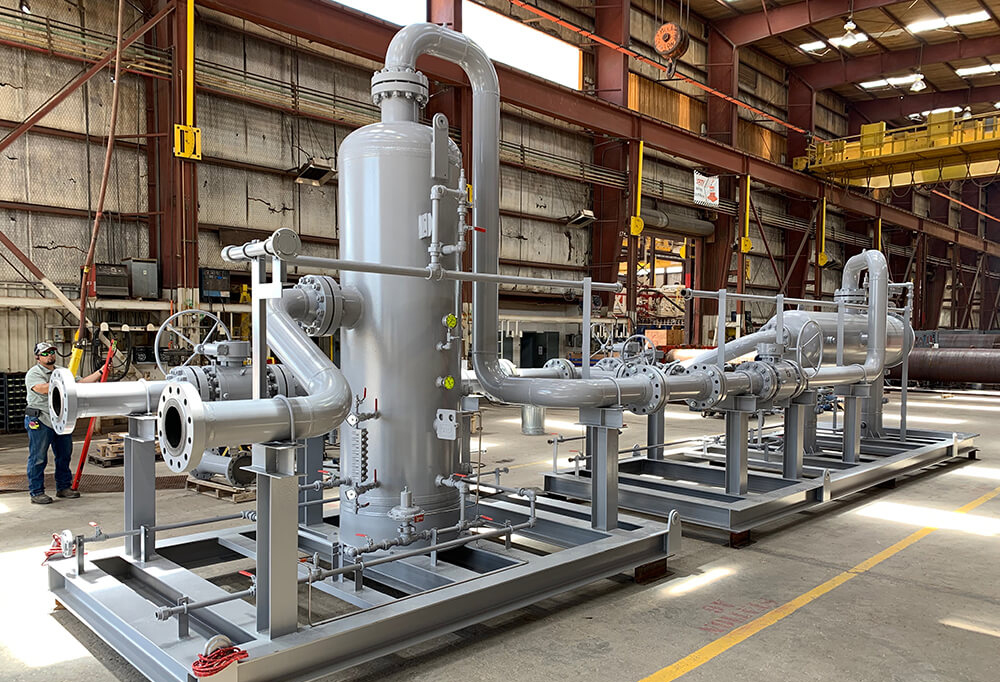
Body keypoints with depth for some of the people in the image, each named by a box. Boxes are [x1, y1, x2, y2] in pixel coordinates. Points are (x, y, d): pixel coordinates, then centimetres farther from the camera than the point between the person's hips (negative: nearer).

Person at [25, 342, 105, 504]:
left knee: (64, 456, 13)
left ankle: (63, 487, 24)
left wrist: (100, 372, 4)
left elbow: (81, 383, 12)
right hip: (40, 422, -7)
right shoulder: (33, 374, -5)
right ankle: (36, 492, 8)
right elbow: (43, 389, -23)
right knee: (38, 458, -1)